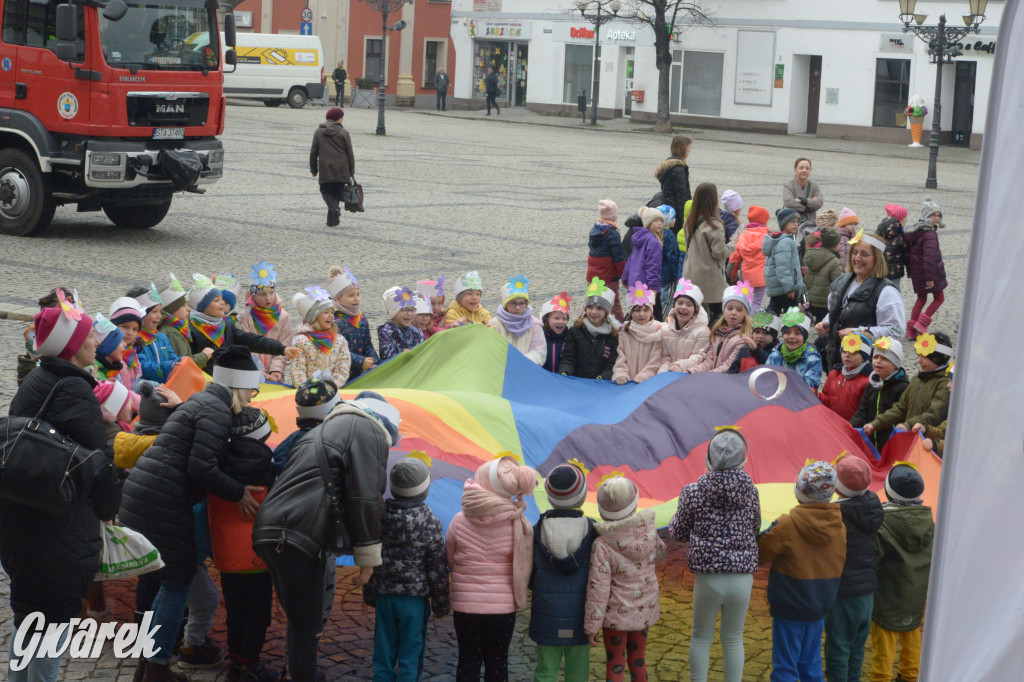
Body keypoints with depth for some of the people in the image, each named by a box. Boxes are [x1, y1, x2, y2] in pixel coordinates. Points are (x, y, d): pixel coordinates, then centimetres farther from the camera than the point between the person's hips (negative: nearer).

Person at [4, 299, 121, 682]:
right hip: (57, 527, -9)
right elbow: (98, 459, -19)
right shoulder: (72, 389, -18)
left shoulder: (36, 382, 11)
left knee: (28, 614, 20)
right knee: (55, 617, -1)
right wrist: (110, 507, -1)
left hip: (19, 517, 9)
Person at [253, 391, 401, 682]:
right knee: (306, 628, -4)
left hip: (272, 530, 9)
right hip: (300, 537, -9)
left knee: (301, 623, 17)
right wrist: (368, 557, -3)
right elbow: (365, 499, -8)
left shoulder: (327, 429, 29)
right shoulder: (368, 431, 0)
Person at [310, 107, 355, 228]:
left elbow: (313, 152, 7)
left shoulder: (319, 131, 4)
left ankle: (334, 208, -16)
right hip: (341, 170, -1)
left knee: (326, 191, 13)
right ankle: (332, 220, 10)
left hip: (325, 170, 1)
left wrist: (313, 169, 16)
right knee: (336, 192, 11)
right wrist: (351, 171, 7)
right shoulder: (343, 132, -3)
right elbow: (350, 153, -1)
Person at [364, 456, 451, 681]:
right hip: (415, 600, -3)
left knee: (383, 655, 11)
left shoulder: (379, 516, -3)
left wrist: (369, 593, 15)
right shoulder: (431, 524, -13)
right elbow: (437, 570, -8)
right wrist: (441, 604, 3)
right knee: (410, 659, 5)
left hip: (384, 597, 3)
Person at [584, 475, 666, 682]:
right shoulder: (648, 531, -11)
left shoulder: (602, 545, -23)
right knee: (638, 661, 21)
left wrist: (592, 625, -12)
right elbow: (660, 554, 11)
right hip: (644, 612, 4)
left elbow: (598, 588, -20)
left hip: (616, 615, -4)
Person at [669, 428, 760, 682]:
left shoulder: (693, 492, -8)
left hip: (708, 577, -1)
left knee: (701, 637, 16)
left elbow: (679, 533, 3)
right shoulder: (751, 492, -3)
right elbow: (755, 530, 9)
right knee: (733, 639, 15)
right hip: (743, 577, 1)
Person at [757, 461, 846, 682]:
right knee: (811, 664, 16)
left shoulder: (786, 526, -20)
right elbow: (839, 565, 6)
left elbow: (758, 554, -10)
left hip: (789, 608, -5)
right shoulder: (839, 526, -4)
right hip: (821, 606, 5)